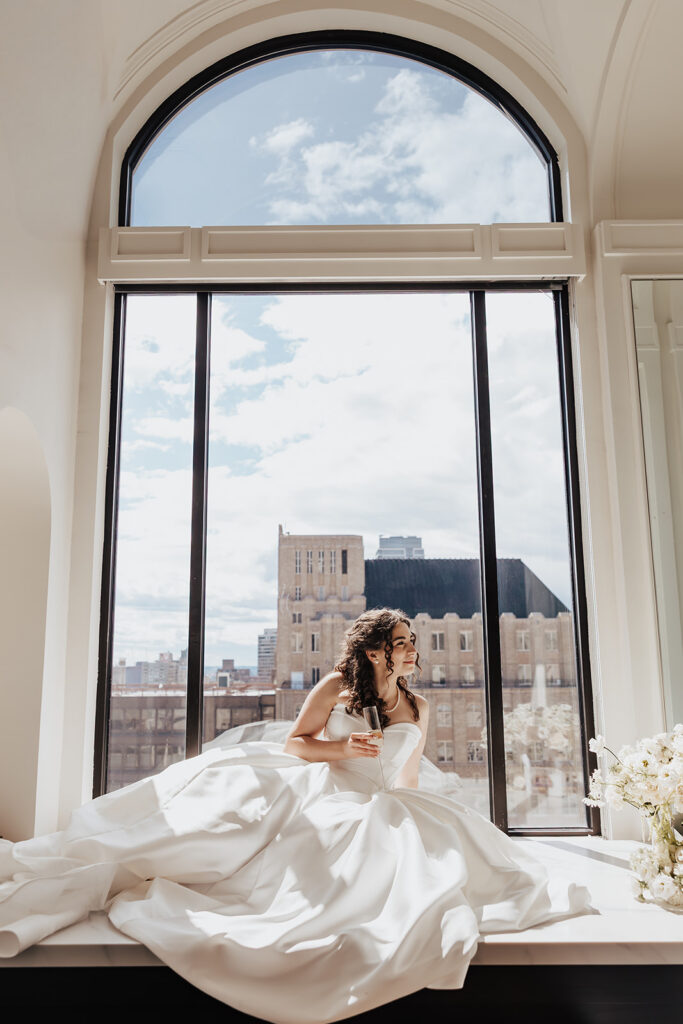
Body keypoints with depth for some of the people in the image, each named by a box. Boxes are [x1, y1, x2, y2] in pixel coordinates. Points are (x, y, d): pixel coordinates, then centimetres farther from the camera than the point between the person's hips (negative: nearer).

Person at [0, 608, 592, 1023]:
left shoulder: (417, 709, 10)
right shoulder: (336, 688, 1)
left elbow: (409, 780, 17)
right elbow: (293, 743, 2)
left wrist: (407, 823, 6)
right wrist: (345, 749, -13)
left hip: (373, 814, 2)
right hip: (310, 793, -1)